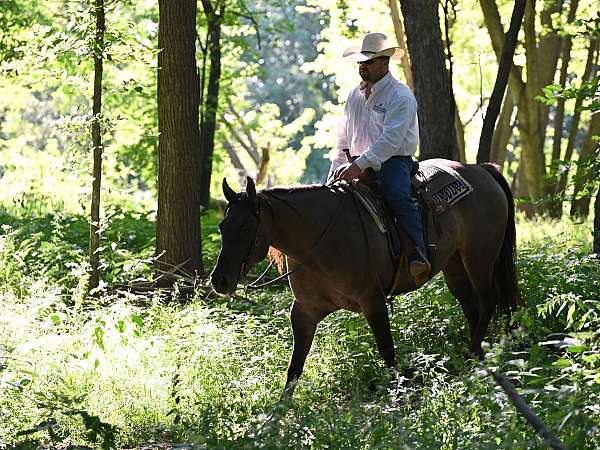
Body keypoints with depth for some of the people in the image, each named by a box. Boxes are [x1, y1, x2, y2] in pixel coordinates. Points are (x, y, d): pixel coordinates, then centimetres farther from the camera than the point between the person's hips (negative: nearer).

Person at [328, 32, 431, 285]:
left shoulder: (401, 96, -9)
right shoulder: (355, 95, 15)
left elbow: (390, 140, -21)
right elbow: (343, 140, 23)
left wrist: (359, 165, -29)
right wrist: (336, 171, 12)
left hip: (393, 161, -7)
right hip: (357, 164, 8)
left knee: (397, 196, -34)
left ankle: (418, 256, -36)